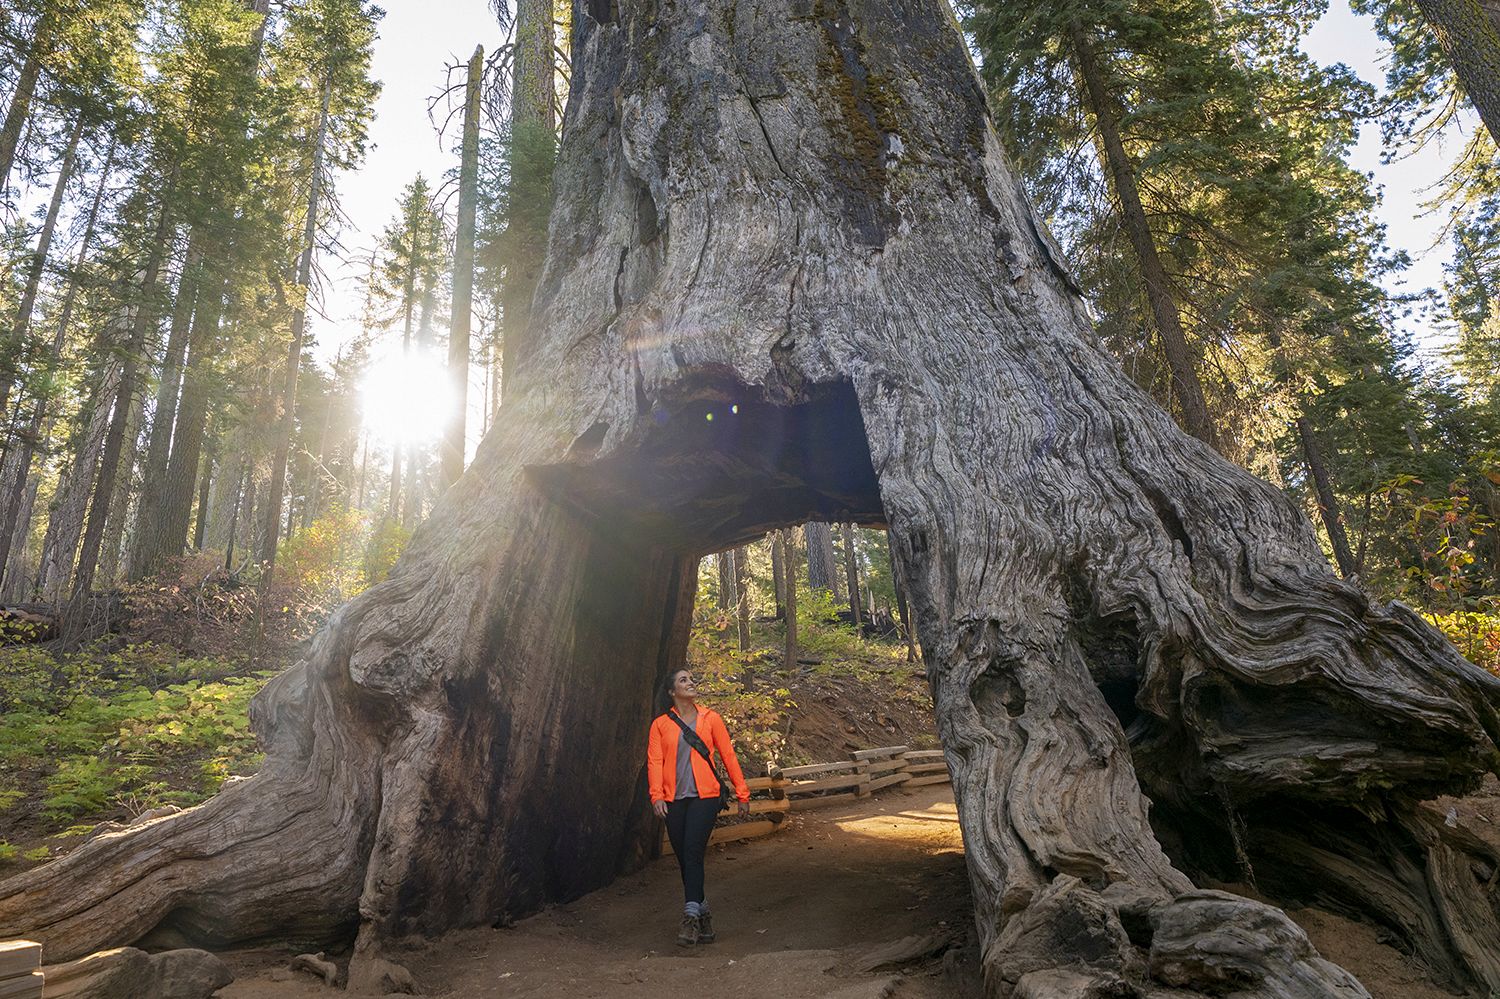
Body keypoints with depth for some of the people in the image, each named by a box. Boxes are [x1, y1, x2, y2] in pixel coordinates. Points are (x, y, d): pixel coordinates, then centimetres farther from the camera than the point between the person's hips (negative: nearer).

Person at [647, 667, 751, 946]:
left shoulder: (710, 718, 4)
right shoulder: (661, 724, 5)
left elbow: (728, 756, 5)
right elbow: (655, 761, -1)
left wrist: (742, 794, 4)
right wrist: (657, 796, -15)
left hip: (704, 797, -2)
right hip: (674, 800, 2)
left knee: (693, 853, -12)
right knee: (683, 858, 7)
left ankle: (691, 917, -8)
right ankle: (703, 912, 23)